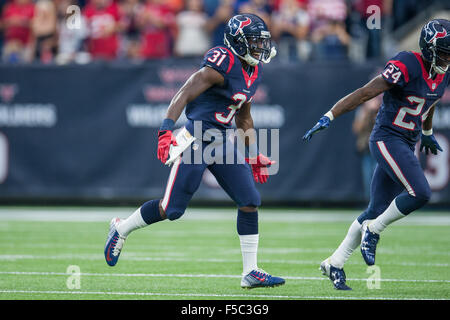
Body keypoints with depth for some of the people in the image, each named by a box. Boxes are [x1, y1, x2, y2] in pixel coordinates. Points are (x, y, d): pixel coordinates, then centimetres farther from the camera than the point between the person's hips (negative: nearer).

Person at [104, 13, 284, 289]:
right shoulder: (222, 65, -17)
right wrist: (166, 132, -33)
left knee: (250, 202, -2)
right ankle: (121, 229, 22)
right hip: (196, 139, -8)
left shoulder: (253, 73, 11)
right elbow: (184, 95, -22)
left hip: (223, 142, 8)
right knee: (172, 209, -4)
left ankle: (250, 272, 4)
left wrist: (255, 157, 24)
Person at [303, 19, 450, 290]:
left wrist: (427, 133, 42)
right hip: (387, 139, -8)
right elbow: (364, 94, -20)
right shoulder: (406, 66, -18)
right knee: (420, 193, -22)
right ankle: (373, 231, -1)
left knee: (377, 212, 8)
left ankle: (335, 263, 17)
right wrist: (329, 118, -23)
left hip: (408, 145, 8)